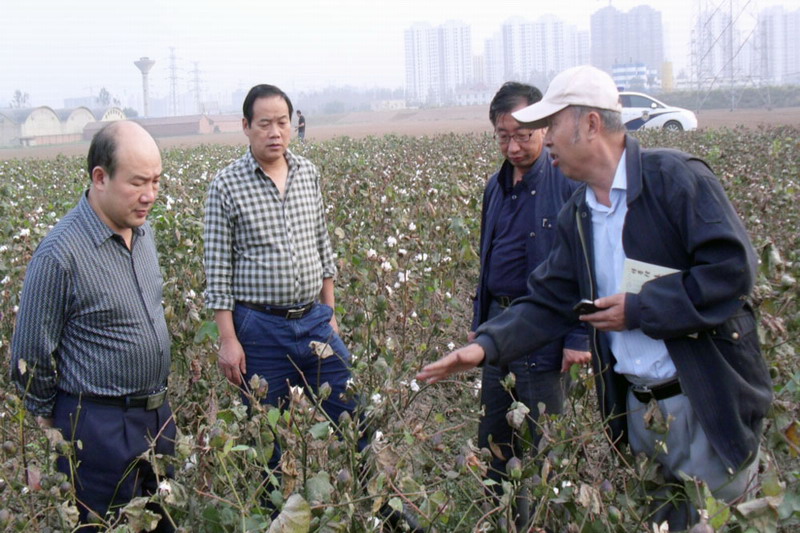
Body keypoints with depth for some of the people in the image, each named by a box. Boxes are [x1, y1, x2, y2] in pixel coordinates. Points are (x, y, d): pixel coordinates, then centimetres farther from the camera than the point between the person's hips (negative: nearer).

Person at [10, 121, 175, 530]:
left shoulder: (143, 231, 4)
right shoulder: (60, 255, -21)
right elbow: (30, 357, -11)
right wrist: (51, 423, 0)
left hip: (158, 415, 7)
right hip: (99, 427, -7)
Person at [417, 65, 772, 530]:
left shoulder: (677, 177, -13)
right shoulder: (577, 216, 9)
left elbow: (733, 268, -20)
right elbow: (548, 300, 9)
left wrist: (639, 308, -17)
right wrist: (487, 345, -6)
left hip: (708, 404, -7)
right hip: (636, 407, 7)